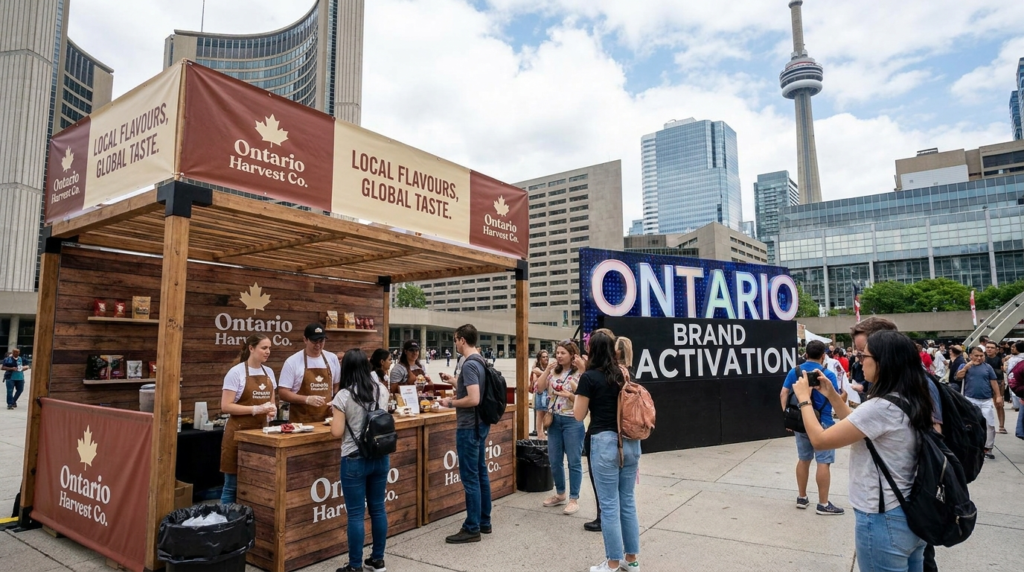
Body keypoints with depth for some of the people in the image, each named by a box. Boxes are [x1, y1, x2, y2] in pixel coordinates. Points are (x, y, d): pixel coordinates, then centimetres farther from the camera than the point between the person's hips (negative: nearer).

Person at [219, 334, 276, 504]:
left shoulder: (269, 372, 9)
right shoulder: (236, 372, -11)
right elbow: (226, 406, -15)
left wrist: (272, 409, -5)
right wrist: (256, 409, -22)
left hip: (262, 431, 6)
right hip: (239, 432, -6)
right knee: (233, 484, 2)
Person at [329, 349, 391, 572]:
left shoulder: (344, 396, -13)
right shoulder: (381, 390, 1)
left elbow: (337, 432, -11)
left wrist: (336, 413, 7)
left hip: (355, 460, -5)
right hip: (381, 457, 5)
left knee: (356, 514, 3)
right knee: (378, 508, 14)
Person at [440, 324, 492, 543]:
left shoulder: (470, 364, -20)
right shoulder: (480, 361, 9)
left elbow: (473, 399, -27)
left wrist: (450, 403, -13)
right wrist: (456, 381, 29)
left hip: (469, 427, -10)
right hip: (480, 424, 10)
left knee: (470, 477, -1)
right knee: (481, 473, 15)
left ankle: (472, 529, 8)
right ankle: (484, 522, 25)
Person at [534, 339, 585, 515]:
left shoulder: (580, 374, -9)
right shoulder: (553, 371, 7)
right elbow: (539, 388, -1)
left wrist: (570, 396, -25)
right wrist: (547, 370, -9)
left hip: (572, 421, -6)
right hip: (554, 420, 6)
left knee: (574, 461, 4)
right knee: (554, 461, 14)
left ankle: (574, 499, 16)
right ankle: (560, 494, 31)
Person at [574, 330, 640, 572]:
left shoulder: (589, 377, -9)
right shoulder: (624, 374, 7)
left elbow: (579, 415, -4)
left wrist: (579, 390, 6)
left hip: (605, 443, -6)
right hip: (630, 441, 6)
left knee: (609, 504, 4)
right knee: (628, 500, 16)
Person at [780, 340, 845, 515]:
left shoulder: (794, 372, 2)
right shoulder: (828, 374, -10)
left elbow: (783, 394, -1)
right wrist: (843, 393, 15)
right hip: (822, 423, -5)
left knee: (803, 459, 13)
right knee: (823, 462, 1)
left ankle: (801, 498, 22)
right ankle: (823, 504, 6)